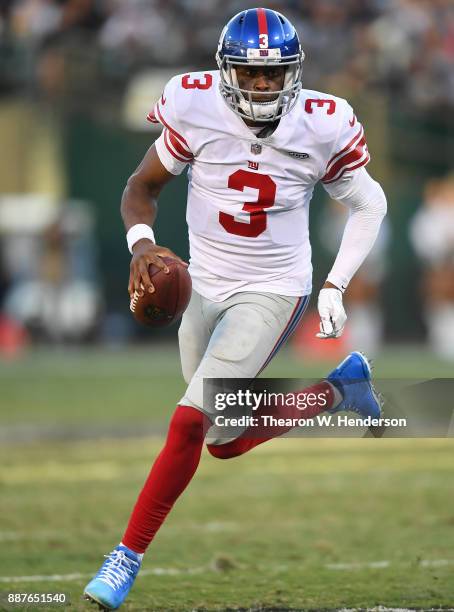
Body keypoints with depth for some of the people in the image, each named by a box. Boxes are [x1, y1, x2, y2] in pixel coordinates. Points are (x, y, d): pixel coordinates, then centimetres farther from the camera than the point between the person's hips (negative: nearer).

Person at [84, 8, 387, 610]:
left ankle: (127, 558, -6)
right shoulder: (196, 109, -15)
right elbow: (142, 186, -1)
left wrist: (335, 288, -5)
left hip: (273, 294, -4)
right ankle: (337, 389, 38)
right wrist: (141, 242, -22)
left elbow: (369, 205, 3)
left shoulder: (322, 127, -15)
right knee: (226, 442, 16)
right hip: (205, 288, 4)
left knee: (191, 422, -18)